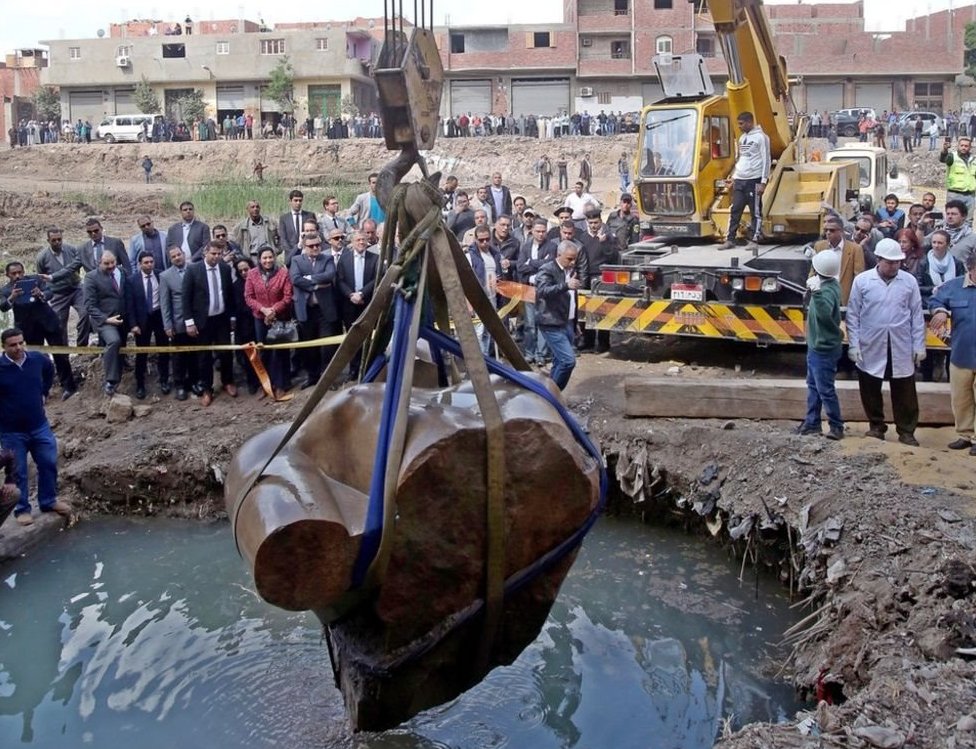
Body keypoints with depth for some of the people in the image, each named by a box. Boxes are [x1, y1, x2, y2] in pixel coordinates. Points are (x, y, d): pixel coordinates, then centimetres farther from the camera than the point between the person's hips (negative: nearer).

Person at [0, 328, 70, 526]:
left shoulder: (38, 359, -8)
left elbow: (50, 371, 18)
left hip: (39, 426, 4)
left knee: (49, 464, 12)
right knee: (17, 472, 7)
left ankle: (49, 501, 30)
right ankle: (22, 509, 22)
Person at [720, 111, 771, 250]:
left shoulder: (761, 137, -6)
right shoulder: (742, 138, 15)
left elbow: (766, 160, -9)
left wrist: (763, 182, -14)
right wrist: (733, 177, 17)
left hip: (754, 180, -7)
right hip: (739, 180, 7)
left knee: (756, 212, 0)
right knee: (735, 210, 4)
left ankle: (753, 240, 5)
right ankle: (730, 240, 7)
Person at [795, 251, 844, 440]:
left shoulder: (828, 290, -25)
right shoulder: (827, 285, 4)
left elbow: (824, 313, -44)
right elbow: (809, 305, 16)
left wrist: (816, 291, -49)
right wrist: (813, 290, 4)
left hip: (824, 348, -10)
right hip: (816, 345, 10)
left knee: (825, 389, -2)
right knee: (813, 385, 17)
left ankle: (836, 426, 9)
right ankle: (812, 422, 27)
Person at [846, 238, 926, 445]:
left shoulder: (909, 281, 0)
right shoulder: (862, 280, -3)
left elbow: (917, 316, 4)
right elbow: (853, 315, 0)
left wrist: (919, 345, 1)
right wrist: (854, 344, -4)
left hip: (901, 349, 0)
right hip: (871, 348, 0)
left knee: (905, 393, 5)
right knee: (870, 391, 10)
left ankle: (906, 432, 17)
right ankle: (876, 427, 26)